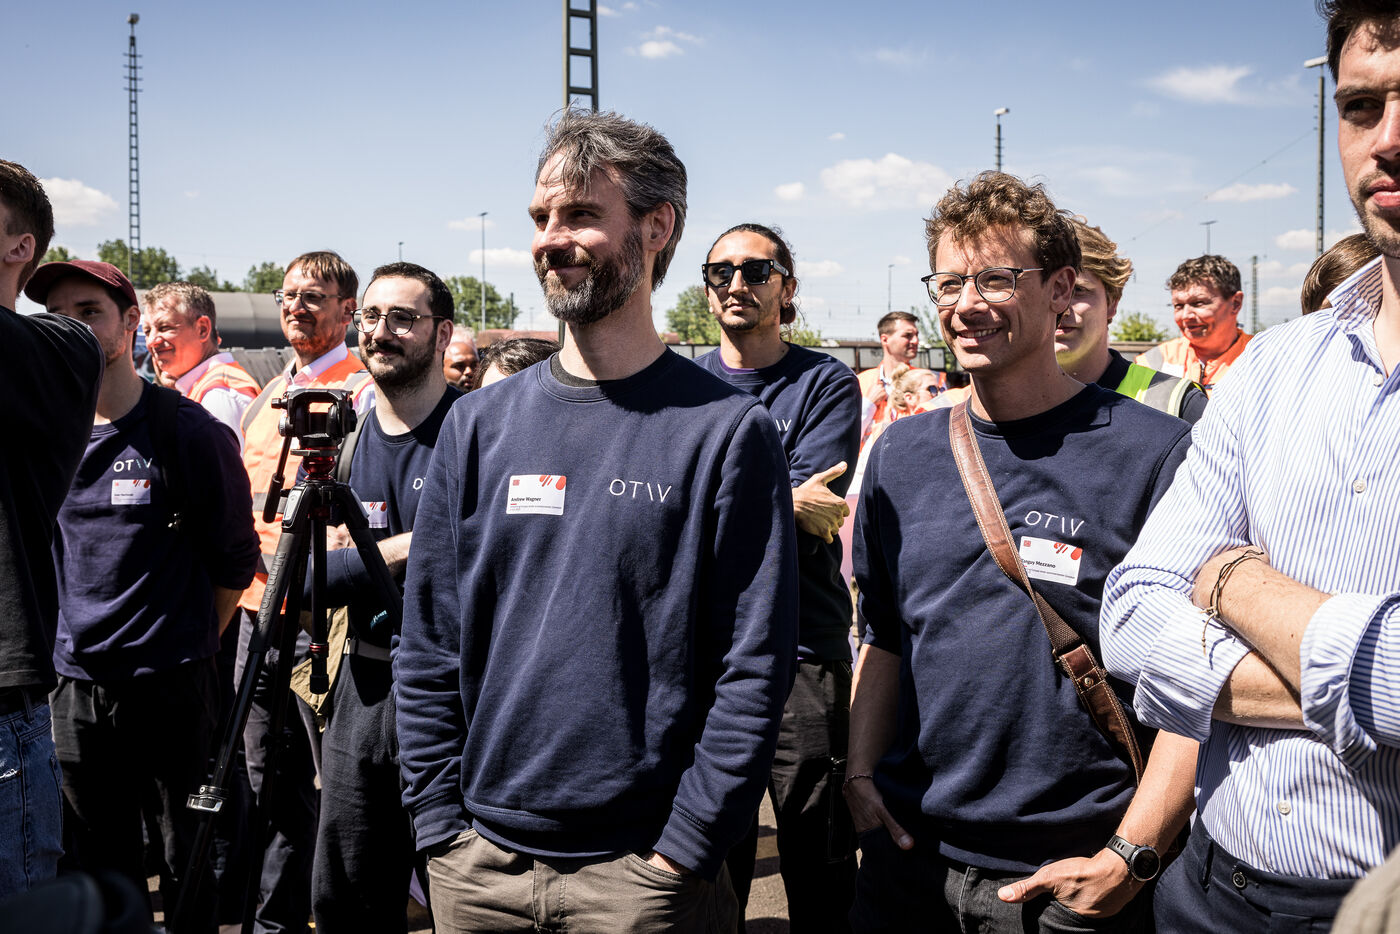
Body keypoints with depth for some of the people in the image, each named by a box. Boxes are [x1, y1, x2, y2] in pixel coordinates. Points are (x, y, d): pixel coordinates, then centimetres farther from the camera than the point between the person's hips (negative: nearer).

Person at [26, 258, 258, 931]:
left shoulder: (192, 432, -8)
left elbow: (234, 559, 0)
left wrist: (190, 638, 5)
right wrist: (62, 636, 13)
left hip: (172, 684, -4)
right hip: (73, 684, 4)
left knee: (189, 868, 8)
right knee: (99, 873, 16)